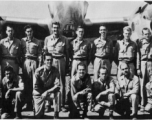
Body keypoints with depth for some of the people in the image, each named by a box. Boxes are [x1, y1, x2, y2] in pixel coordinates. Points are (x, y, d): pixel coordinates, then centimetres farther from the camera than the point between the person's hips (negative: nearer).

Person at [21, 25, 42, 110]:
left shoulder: (37, 42, 9)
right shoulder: (22, 41, 13)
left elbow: (39, 54, 5)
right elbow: (20, 53, 9)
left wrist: (40, 64, -4)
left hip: (34, 62, -1)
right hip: (25, 61, 1)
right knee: (26, 81, 0)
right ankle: (28, 102, 5)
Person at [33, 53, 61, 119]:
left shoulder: (55, 71, -12)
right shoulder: (38, 71, -15)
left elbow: (57, 85, -16)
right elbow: (35, 86, -11)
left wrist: (47, 92, -27)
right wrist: (43, 93, -15)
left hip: (50, 92, 2)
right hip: (39, 93, -1)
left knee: (57, 93, -32)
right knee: (39, 115, -11)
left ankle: (56, 115, -22)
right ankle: (40, 116, 29)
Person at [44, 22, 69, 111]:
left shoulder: (64, 39, 7)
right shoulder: (47, 39, 9)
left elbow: (67, 53, 9)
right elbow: (45, 52, 12)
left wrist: (67, 64, 6)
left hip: (61, 61, 0)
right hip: (50, 61, 1)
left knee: (62, 83, 1)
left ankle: (62, 104, 5)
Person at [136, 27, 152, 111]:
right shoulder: (140, 42, 4)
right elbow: (138, 55, 2)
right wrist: (138, 68, -2)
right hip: (143, 63, 0)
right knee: (142, 84, 2)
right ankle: (142, 104, 8)